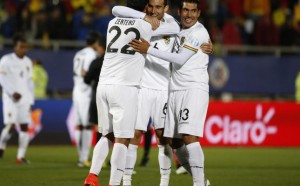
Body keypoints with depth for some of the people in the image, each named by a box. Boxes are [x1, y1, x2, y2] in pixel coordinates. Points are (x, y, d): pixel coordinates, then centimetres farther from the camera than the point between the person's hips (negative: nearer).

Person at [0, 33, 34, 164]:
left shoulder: (28, 62, 14)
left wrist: (31, 100, 13)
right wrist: (12, 93, -20)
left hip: (25, 99, 5)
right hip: (10, 98, -5)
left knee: (25, 126, -2)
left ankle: (21, 156, 2)